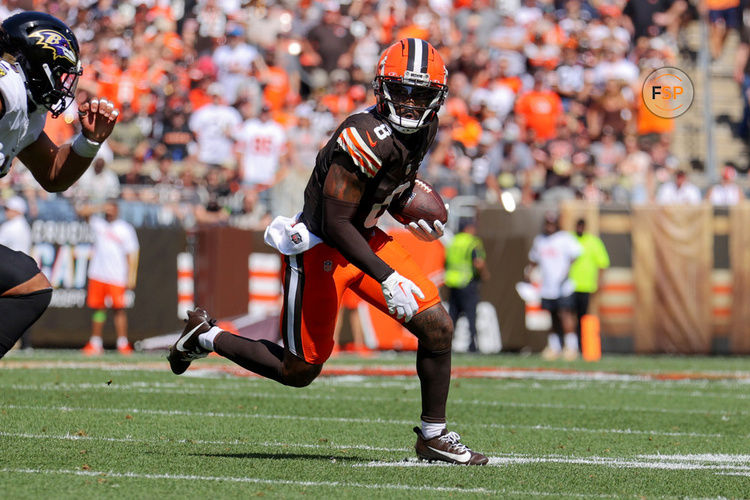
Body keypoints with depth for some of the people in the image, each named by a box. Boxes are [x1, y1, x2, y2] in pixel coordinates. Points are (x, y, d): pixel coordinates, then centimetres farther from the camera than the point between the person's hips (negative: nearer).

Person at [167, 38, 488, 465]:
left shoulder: (422, 130, -1)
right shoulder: (367, 138, -29)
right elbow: (335, 225, -28)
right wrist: (386, 277, -31)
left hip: (366, 239, 8)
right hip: (319, 249, -8)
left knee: (438, 328, -3)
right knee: (299, 371, 4)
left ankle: (434, 436, 13)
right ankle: (206, 337, 25)